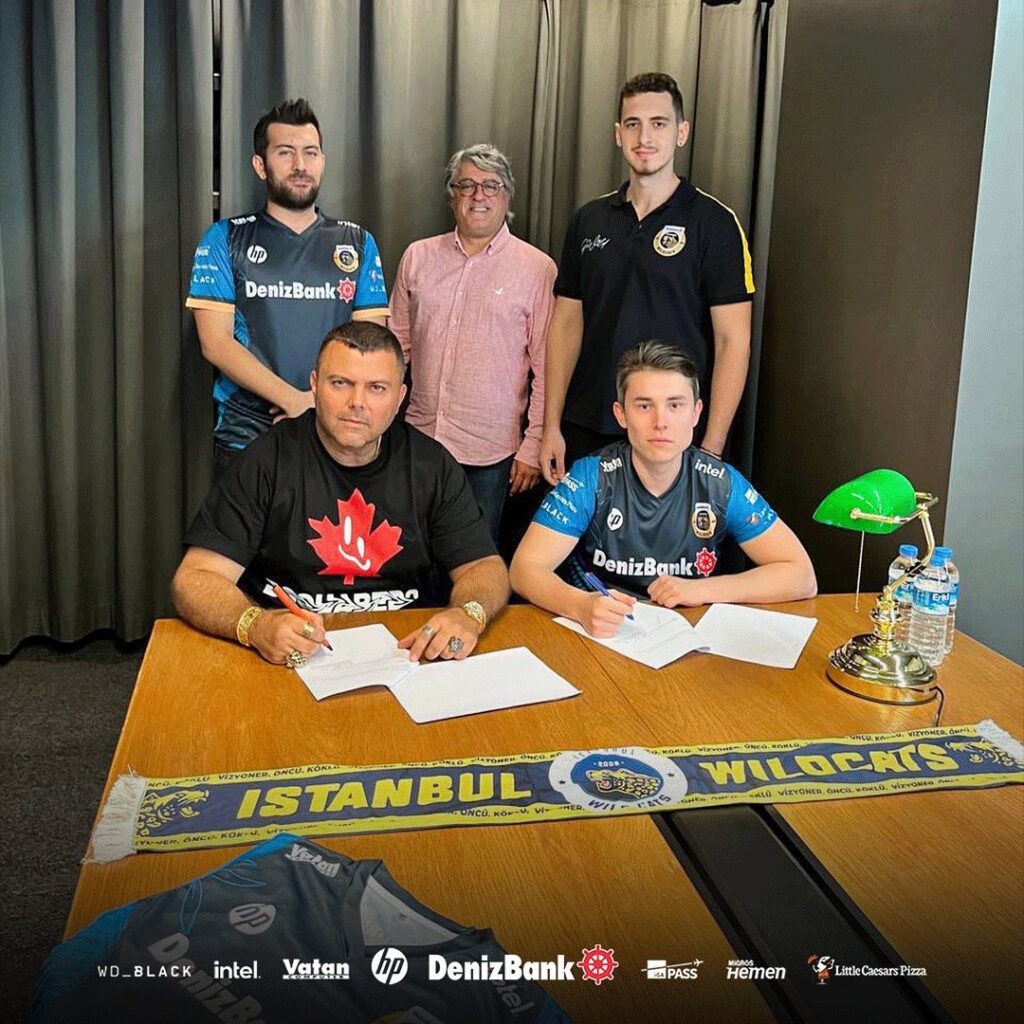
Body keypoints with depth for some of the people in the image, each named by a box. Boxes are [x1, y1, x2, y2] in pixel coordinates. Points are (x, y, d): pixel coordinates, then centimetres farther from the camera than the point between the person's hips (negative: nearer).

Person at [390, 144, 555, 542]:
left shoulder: (537, 268, -3)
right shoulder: (418, 257, 7)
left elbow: (546, 368, -3)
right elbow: (397, 344, 13)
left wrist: (534, 447, -6)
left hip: (491, 449, -3)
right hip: (418, 438, 3)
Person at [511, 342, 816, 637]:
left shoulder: (723, 485, -5)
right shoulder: (590, 479, -11)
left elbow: (802, 577, -5)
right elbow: (526, 567, -16)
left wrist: (701, 589, -17)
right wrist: (583, 606, -36)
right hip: (597, 630, -2)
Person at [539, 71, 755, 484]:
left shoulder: (714, 222, -5)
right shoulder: (587, 220, 8)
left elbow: (733, 341, -8)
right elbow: (567, 324, 9)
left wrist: (712, 448, -13)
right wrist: (551, 426, 2)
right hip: (585, 431, 4)